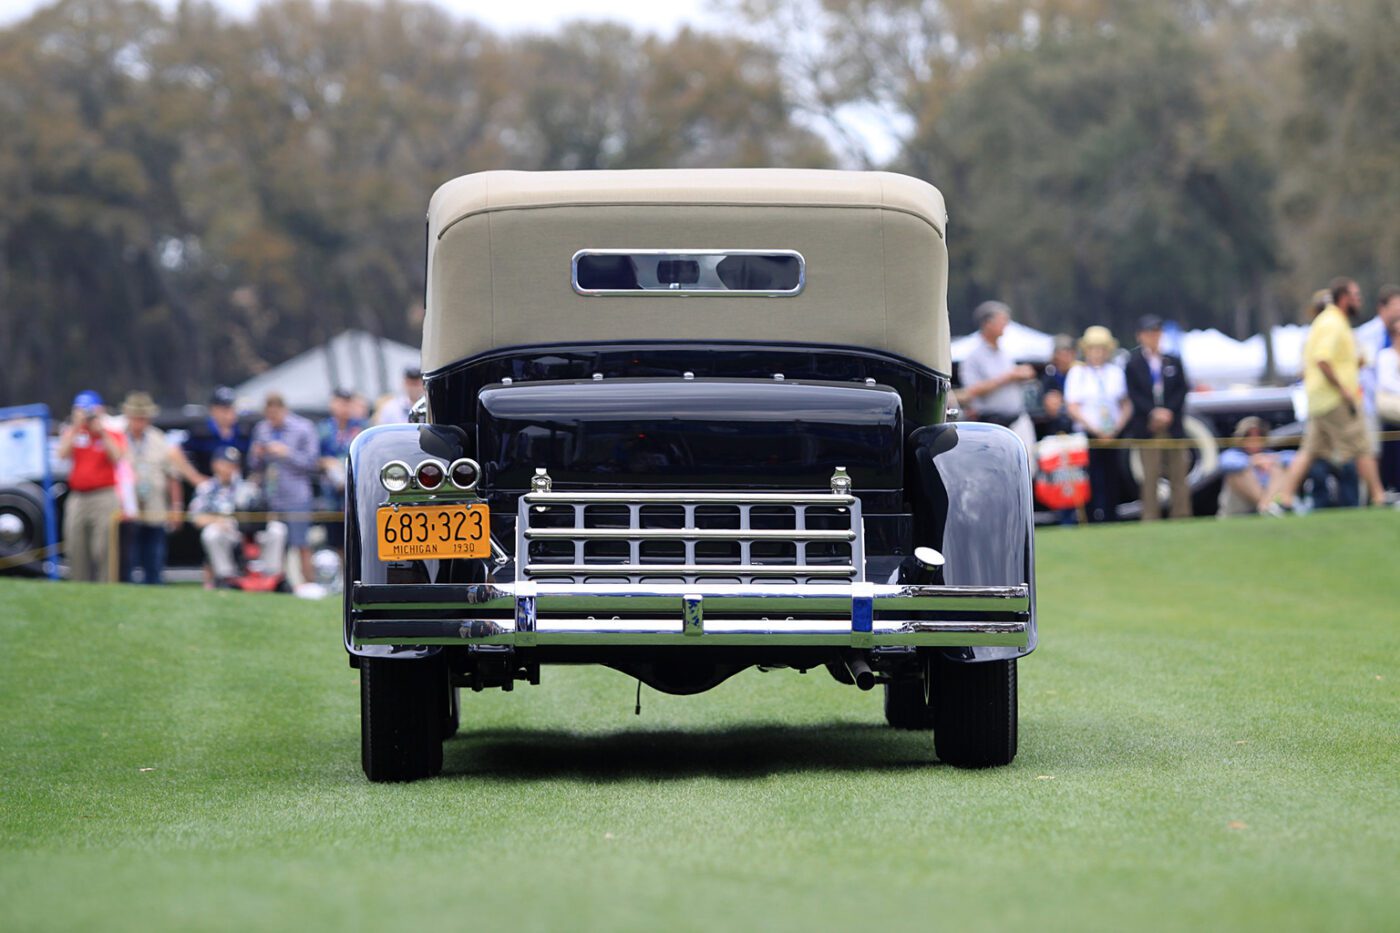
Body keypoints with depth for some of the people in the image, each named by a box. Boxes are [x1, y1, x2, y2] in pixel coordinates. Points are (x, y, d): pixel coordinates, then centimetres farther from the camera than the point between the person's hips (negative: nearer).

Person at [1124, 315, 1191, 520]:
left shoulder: (1173, 362, 12)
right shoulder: (1133, 364, 4)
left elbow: (1181, 390, 7)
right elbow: (1134, 395, -3)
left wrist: (1168, 412, -8)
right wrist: (1154, 413, -15)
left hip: (1173, 425, 3)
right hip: (1147, 427, -3)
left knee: (1178, 474, 1)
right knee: (1150, 475, -5)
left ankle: (1182, 517, 4)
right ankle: (1150, 519, -3)